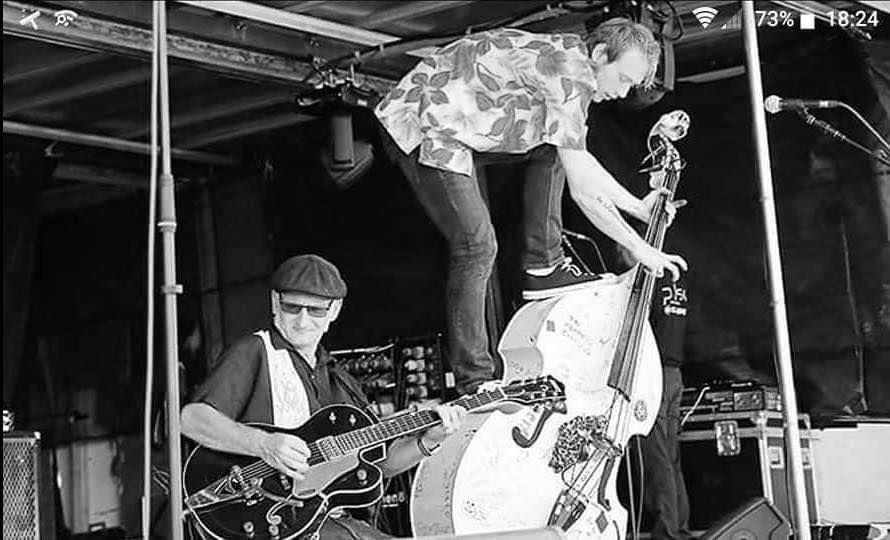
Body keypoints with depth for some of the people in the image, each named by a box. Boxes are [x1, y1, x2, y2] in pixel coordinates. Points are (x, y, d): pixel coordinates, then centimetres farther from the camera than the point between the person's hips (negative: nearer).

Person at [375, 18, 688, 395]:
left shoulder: (566, 58, 11)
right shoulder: (571, 78, -20)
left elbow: (578, 157, 24)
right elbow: (583, 191, -20)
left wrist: (636, 206, 24)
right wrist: (639, 248, -11)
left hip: (451, 119, 10)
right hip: (423, 127, -10)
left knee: (551, 148, 12)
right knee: (477, 247, -15)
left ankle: (542, 268, 15)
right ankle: (474, 384, -7)